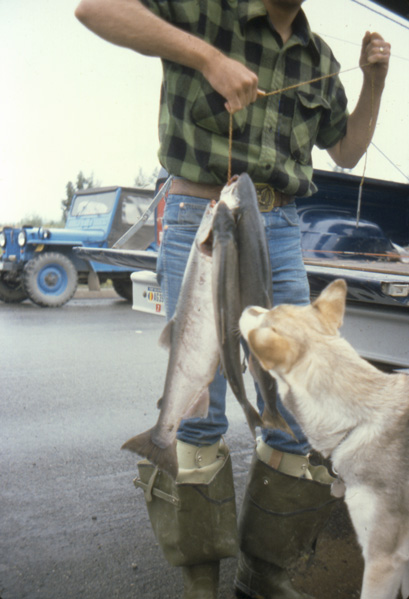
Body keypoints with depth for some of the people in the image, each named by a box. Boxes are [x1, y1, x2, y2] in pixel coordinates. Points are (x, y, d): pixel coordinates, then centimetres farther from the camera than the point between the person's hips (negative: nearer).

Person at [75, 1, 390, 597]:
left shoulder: (318, 59, 14)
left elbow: (347, 152, 23)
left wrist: (376, 79, 9)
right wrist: (209, 57, -23)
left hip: (279, 233, 5)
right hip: (201, 221, -5)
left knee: (293, 410, 2)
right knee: (201, 409, -3)